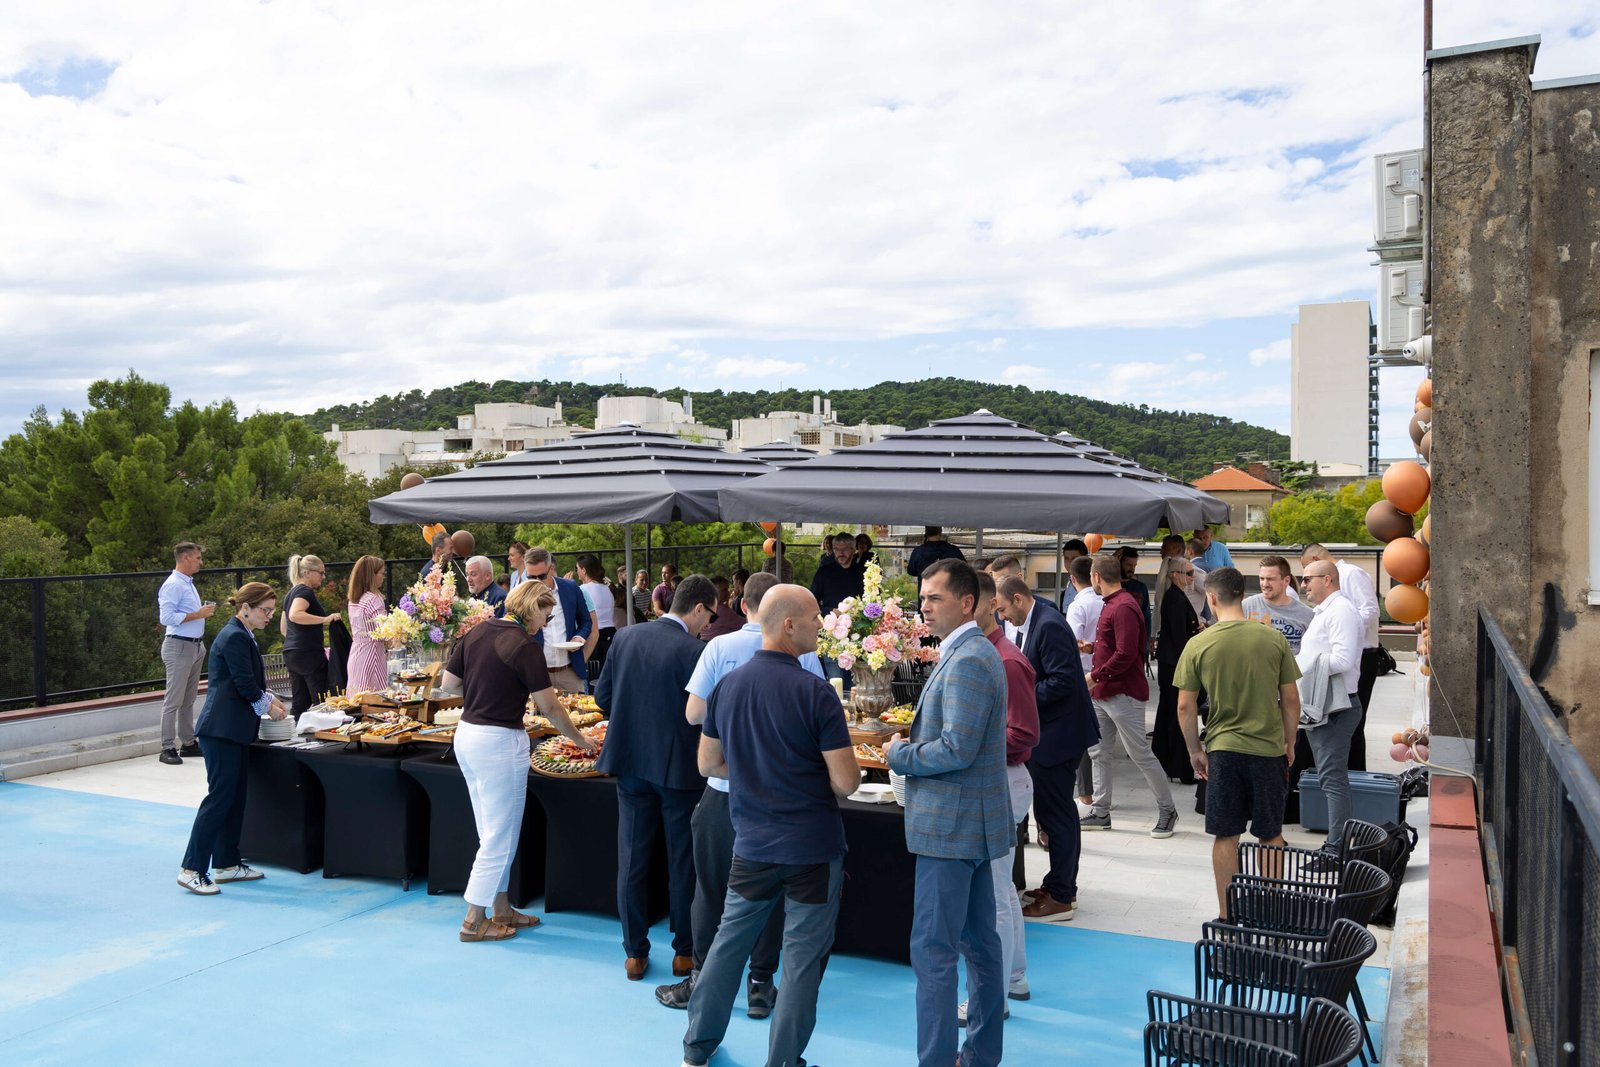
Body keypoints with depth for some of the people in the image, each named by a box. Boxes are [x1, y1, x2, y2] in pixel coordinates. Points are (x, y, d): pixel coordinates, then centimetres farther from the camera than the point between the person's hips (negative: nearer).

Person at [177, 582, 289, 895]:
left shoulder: (242, 636, 17)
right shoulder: (234, 637, -15)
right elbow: (245, 685, -17)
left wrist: (269, 698, 11)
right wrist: (268, 706, -2)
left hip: (234, 730, 10)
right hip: (222, 730, -10)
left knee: (236, 796, 13)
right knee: (220, 796, -8)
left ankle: (227, 864, 20)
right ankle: (192, 869, -3)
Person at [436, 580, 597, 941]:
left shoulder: (477, 632, 5)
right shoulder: (524, 646, -16)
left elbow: (448, 684, 9)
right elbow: (550, 707, -11)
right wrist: (580, 739, 2)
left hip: (467, 734, 8)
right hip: (499, 742, -8)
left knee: (493, 833, 17)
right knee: (500, 835, 4)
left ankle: (501, 910, 27)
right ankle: (474, 921, 11)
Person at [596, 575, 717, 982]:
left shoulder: (625, 638, -2)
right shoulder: (696, 651, -17)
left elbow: (603, 696, 4)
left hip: (630, 764, 4)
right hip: (680, 769, -4)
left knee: (632, 860, 12)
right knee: (683, 862, 11)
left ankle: (635, 953, 20)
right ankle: (685, 951, 21)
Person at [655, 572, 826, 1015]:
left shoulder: (720, 648, -7)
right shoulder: (803, 654, -7)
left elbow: (694, 714, -5)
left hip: (725, 787, 0)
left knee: (711, 886, 13)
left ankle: (700, 981, 22)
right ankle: (760, 986, 19)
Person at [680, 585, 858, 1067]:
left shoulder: (727, 685, -1)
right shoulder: (814, 691, -18)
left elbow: (708, 763, 9)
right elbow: (845, 781, -17)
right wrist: (818, 782, 5)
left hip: (752, 843, 5)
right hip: (812, 846, -5)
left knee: (729, 940, 20)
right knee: (802, 959, 8)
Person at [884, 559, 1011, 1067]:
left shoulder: (967, 661, -20)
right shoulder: (974, 653, 13)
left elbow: (957, 749, -25)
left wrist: (899, 755, -12)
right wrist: (911, 743, 8)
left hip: (951, 824, -11)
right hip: (971, 820, 11)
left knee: (932, 949, -4)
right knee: (979, 941, 17)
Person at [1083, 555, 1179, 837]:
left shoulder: (1124, 607, -18)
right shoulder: (1110, 604, 14)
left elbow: (1125, 655, -24)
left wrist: (1095, 676, -19)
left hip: (1124, 694, -10)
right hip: (1104, 693, 10)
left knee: (1140, 754, -2)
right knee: (1098, 753, 10)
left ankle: (1167, 810, 12)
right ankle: (1100, 813, 16)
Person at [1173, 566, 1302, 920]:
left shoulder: (1198, 644, -7)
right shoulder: (1273, 639, -4)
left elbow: (1185, 707, -4)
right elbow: (1291, 699, 1)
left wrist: (1195, 751, 9)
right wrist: (1289, 744, 15)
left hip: (1223, 749, -1)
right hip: (1269, 749, 1)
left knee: (1225, 837, 7)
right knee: (1271, 836, 14)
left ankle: (1227, 917, 14)